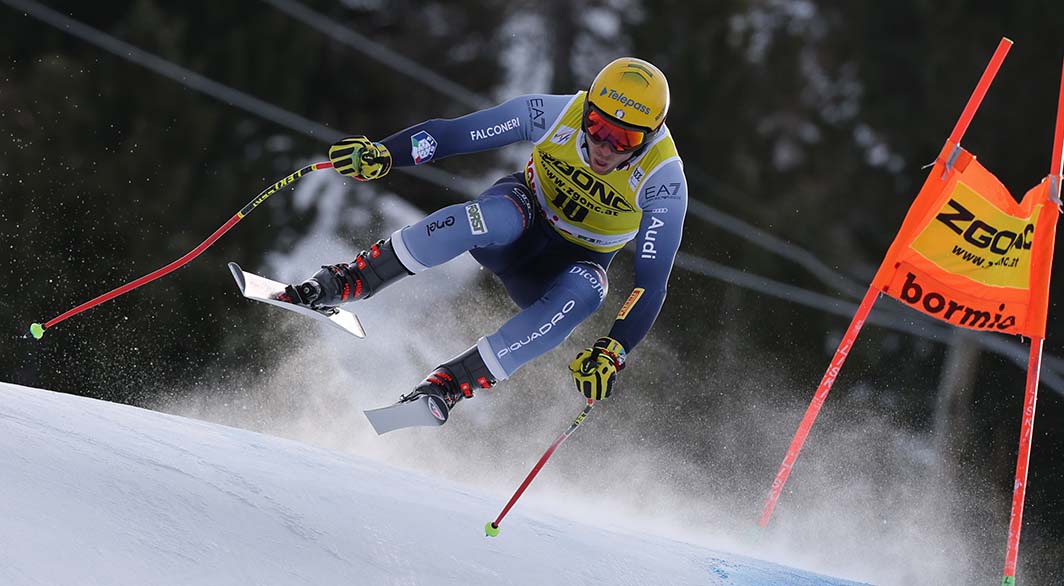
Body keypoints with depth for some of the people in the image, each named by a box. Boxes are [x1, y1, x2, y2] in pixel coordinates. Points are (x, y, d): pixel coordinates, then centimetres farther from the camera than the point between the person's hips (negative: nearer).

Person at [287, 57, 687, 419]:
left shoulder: (664, 181, -27)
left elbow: (652, 282, -27)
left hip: (573, 262, 0)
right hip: (523, 217, 0)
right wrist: (382, 155, -31)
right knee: (501, 214, -38)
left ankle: (452, 382, -34)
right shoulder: (554, 115, -24)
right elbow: (453, 134, -17)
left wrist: (613, 352, -38)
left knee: (584, 293, -38)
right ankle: (347, 282, -32)